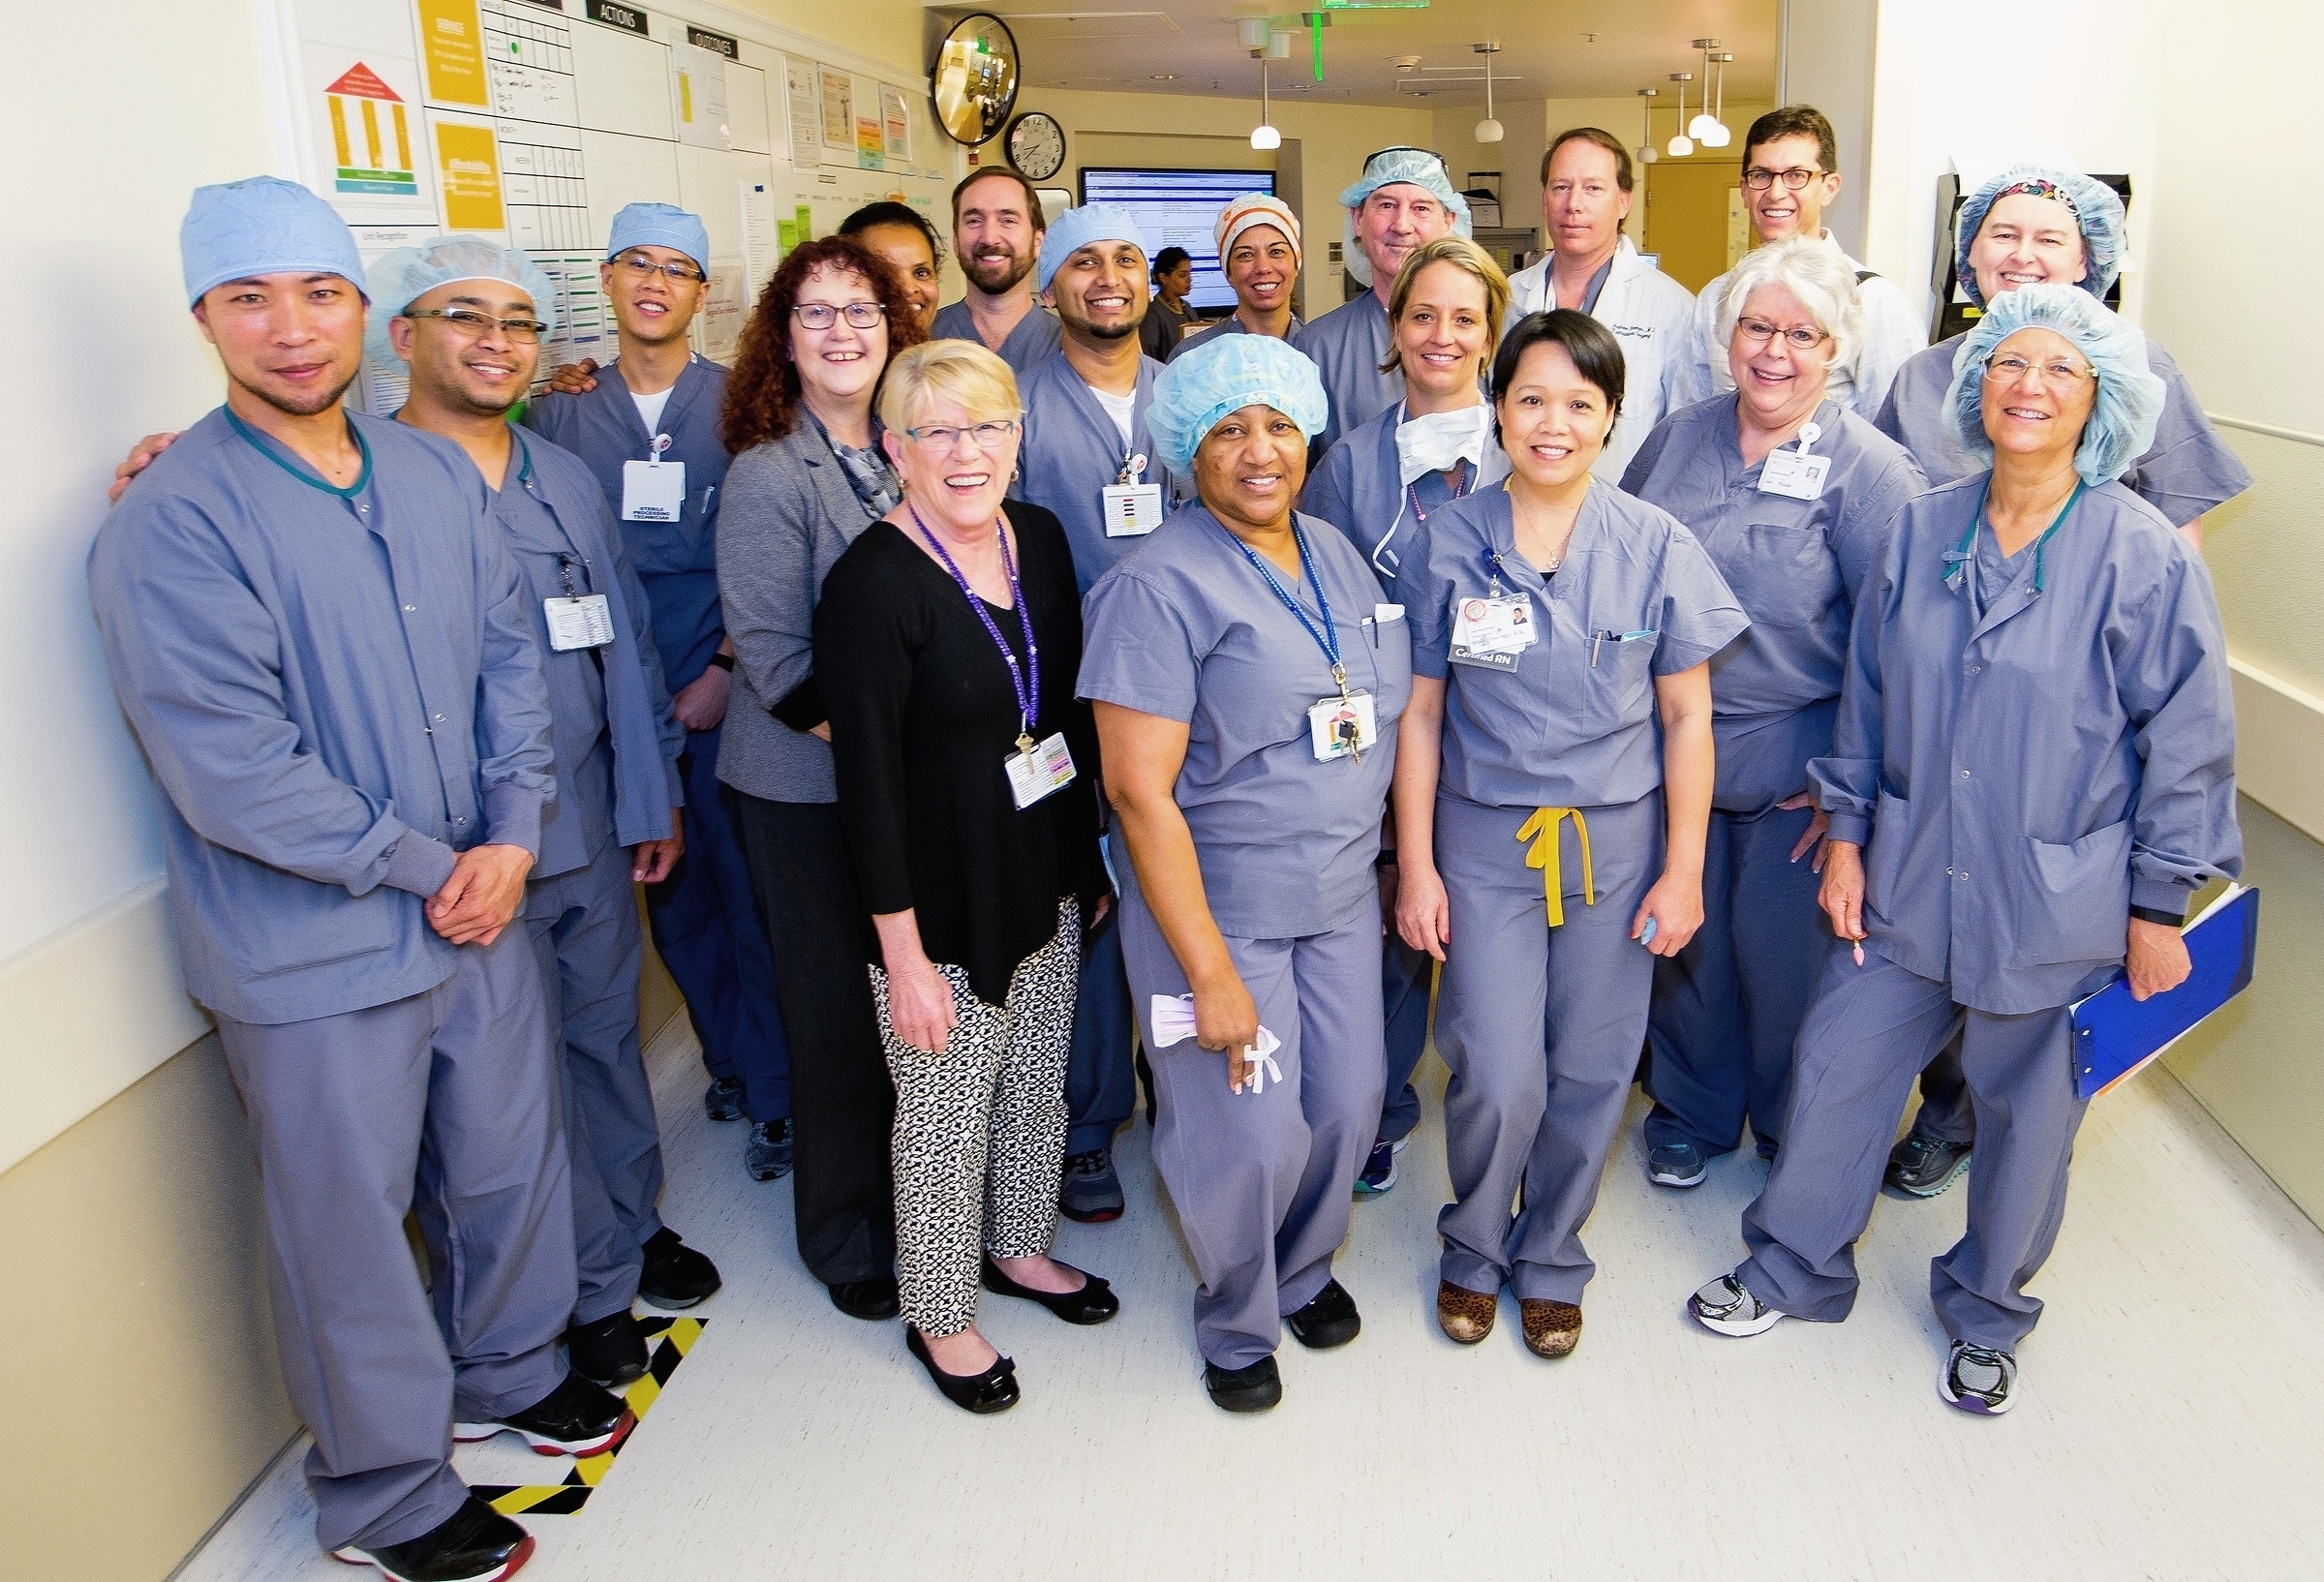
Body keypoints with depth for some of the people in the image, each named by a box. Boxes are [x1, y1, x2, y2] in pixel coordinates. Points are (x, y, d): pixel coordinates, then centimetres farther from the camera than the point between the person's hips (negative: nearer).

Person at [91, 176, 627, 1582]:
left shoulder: (438, 474, 3)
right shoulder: (172, 526, -16)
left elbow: (512, 655, 5)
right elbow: (231, 777, -21)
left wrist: (512, 840, -7)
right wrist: (431, 869, -14)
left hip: (480, 907, 6)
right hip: (316, 954, -5)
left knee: (514, 1160, 21)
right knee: (354, 1229, 11)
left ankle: (507, 1369, 49)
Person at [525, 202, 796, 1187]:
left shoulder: (738, 404, 1)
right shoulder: (560, 411, 8)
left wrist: (725, 670, -9)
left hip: (724, 691, -2)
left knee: (750, 885, -1)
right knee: (671, 891, 11)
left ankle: (771, 1092, 12)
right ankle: (727, 1059, 29)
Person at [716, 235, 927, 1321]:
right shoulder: (767, 474, -12)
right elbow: (775, 661, -16)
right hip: (807, 789, -5)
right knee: (840, 1012, 7)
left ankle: (911, 1201, 35)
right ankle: (846, 1239, 27)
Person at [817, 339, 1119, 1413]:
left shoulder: (1041, 538, 1)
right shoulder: (873, 582, -20)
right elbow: (866, 778, -19)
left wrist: (1090, 855, 13)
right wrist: (903, 953, -18)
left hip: (1046, 879, 7)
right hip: (941, 901, -6)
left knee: (1038, 1085, 21)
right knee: (945, 1113, 9)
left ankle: (1019, 1248, 46)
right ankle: (939, 1316, 31)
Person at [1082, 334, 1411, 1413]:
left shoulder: (1336, 556, 7)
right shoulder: (1159, 587, -17)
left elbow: (1383, 718, 16)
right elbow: (1139, 789, -20)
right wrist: (1210, 971, -20)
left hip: (1339, 894, 7)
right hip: (1216, 905, -6)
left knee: (1347, 1106, 14)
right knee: (1249, 1139, 1)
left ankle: (1306, 1268, 44)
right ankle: (1237, 1323, 31)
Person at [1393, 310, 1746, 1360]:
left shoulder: (1656, 546, -4)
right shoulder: (1447, 543, -3)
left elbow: (1686, 717, 1)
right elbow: (1420, 713, 0)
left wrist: (1683, 871, -1)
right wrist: (1416, 867, -1)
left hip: (1616, 840, 1)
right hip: (1484, 840, 0)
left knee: (1589, 1072, 8)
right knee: (1498, 1079, -4)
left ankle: (1550, 1260, 34)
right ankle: (1473, 1249, 27)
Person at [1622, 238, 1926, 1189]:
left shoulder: (1869, 469, -9)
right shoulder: (1678, 438, 4)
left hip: (1794, 768, -3)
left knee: (1784, 953, 8)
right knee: (1681, 937, 13)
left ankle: (1795, 1134, 33)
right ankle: (1690, 1111, 36)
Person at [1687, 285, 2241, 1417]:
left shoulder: (2145, 557, -12)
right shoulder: (1921, 532, -1)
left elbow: (2187, 744, -8)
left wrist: (2158, 908, -5)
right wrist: (1847, 839, 6)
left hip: (2055, 907, -3)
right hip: (1907, 884, 3)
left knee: (2026, 1113, 14)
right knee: (1837, 1069, 11)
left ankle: (1987, 1314, 39)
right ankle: (1794, 1269, 34)